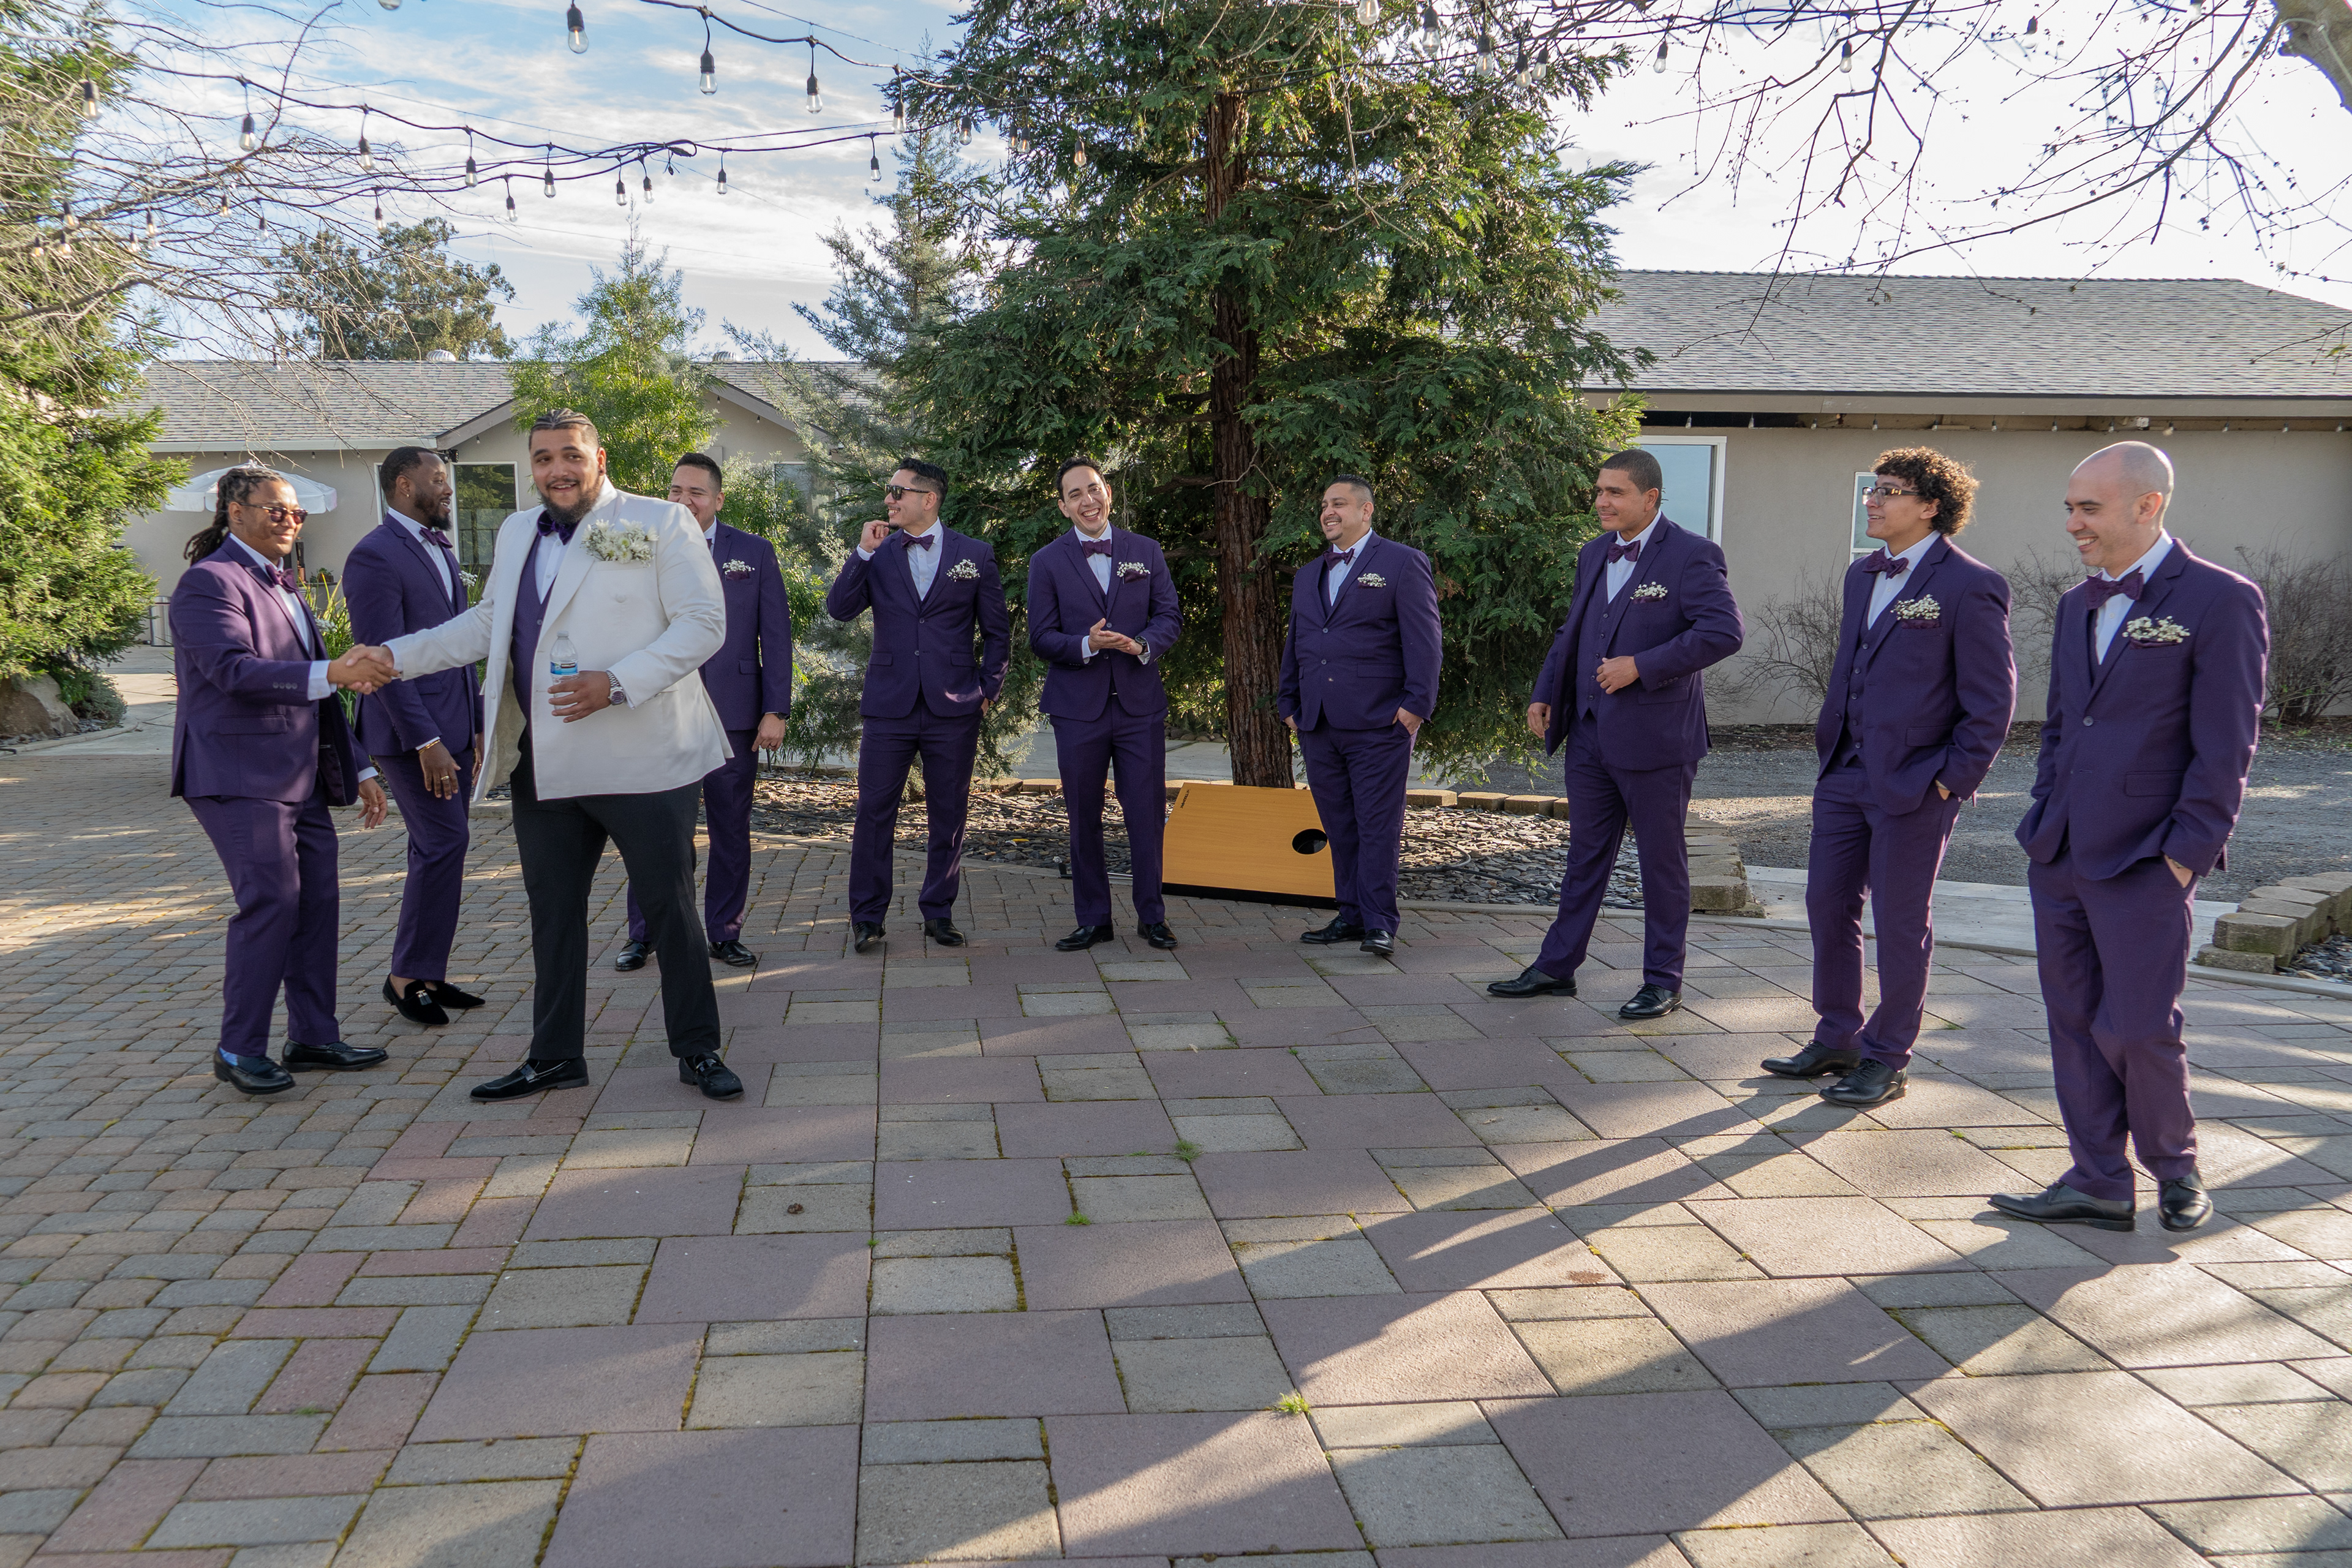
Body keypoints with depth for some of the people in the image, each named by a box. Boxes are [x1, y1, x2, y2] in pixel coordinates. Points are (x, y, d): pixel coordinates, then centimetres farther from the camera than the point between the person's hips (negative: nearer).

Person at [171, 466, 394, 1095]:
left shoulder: (284, 586, 20)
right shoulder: (209, 582, -9)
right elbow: (234, 669, -24)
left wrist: (357, 768, 20)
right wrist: (332, 673, -37)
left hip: (301, 778, 9)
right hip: (239, 776, -9)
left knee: (318, 904, 7)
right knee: (271, 904, -12)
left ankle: (314, 1037, 16)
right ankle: (239, 1050, -1)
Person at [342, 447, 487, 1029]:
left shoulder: (442, 550, 17)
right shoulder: (375, 556, -12)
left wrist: (478, 725, 16)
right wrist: (425, 742, -20)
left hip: (453, 726, 9)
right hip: (410, 729, -9)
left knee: (438, 851, 10)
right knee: (444, 845, -10)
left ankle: (427, 974, 18)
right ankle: (406, 976, 2)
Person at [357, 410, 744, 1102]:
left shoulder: (661, 523, -4)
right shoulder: (516, 533, 15)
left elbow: (703, 623, -10)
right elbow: (487, 623, 24)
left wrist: (618, 683, -19)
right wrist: (396, 656, 14)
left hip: (643, 759, -6)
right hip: (543, 765, 6)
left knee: (671, 907, 2)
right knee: (552, 909, 12)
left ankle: (698, 1051, 16)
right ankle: (555, 1056, 25)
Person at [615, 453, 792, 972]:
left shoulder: (755, 553, 4)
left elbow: (775, 636, 2)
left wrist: (775, 710, -4)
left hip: (733, 714, 0)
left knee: (731, 831, 8)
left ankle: (724, 933, 20)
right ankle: (642, 934, 18)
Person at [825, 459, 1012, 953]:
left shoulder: (975, 555, 4)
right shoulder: (878, 553, 7)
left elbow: (998, 633, 9)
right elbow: (838, 609, -4)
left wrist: (987, 689, 4)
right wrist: (864, 552, -9)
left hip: (953, 709, -1)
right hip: (889, 706, 1)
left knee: (948, 816, 7)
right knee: (874, 812, 1)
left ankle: (939, 913, 20)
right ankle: (867, 916, 12)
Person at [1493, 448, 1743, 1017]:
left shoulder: (1691, 555, -10)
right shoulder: (1594, 555, 13)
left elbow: (1724, 630, -20)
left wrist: (1642, 666, -23)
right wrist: (1545, 694, 10)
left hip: (1655, 739, -7)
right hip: (1590, 734, 7)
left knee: (1662, 862, 5)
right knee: (1585, 855, 15)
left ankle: (1663, 982, 16)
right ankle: (1556, 967, 23)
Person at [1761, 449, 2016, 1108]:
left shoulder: (1970, 586, -11)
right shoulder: (1862, 575, 13)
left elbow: (1992, 700, -10)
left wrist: (1951, 780, -12)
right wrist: (1829, 743, 15)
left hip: (1913, 783, -7)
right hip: (1846, 773, 8)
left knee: (1900, 924, 3)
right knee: (1828, 905, 12)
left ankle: (1886, 1060, 16)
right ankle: (1837, 1039, 27)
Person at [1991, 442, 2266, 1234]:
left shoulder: (2220, 600, -8)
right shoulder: (2077, 604, 13)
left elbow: (2226, 747, -11)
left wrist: (2183, 856, -14)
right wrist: (2044, 820, 13)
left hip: (2145, 863, -7)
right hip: (2061, 857, 7)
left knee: (2137, 1029, -2)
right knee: (2074, 1023, 10)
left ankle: (2176, 1166, 24)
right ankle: (2099, 1184, 20)